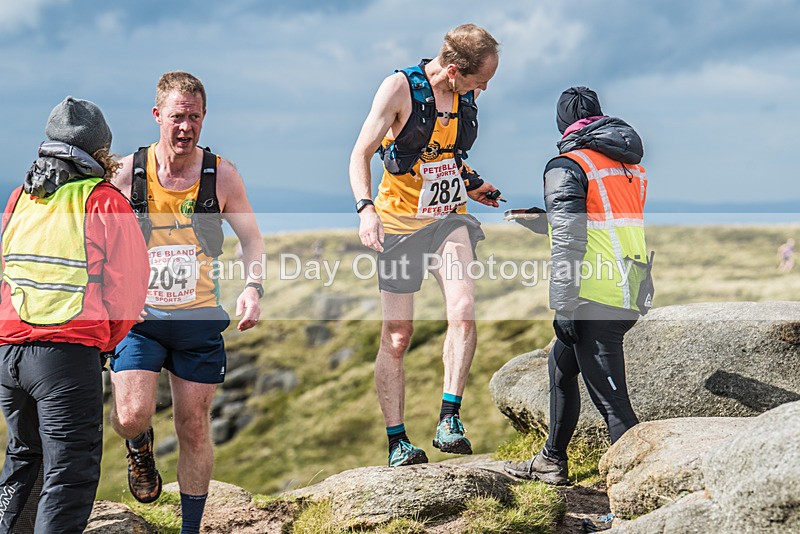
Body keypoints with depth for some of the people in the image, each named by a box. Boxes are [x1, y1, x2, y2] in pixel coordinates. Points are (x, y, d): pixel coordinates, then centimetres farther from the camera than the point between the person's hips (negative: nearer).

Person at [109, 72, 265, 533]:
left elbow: (252, 238, 6)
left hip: (199, 321, 1)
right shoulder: (128, 172, -5)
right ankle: (140, 448, 21)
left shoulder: (222, 175, -3)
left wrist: (254, 288, -11)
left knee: (194, 430, 7)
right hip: (138, 316, -1)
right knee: (132, 417, -18)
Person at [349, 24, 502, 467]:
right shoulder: (400, 88, -13)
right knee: (396, 337, 1)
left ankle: (449, 421, -15)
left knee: (463, 314, -20)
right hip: (399, 220, -4)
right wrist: (365, 208, -28)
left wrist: (471, 184, 15)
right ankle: (397, 441, 12)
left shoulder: (466, 94, 5)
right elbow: (361, 154, -15)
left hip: (449, 218, 4)